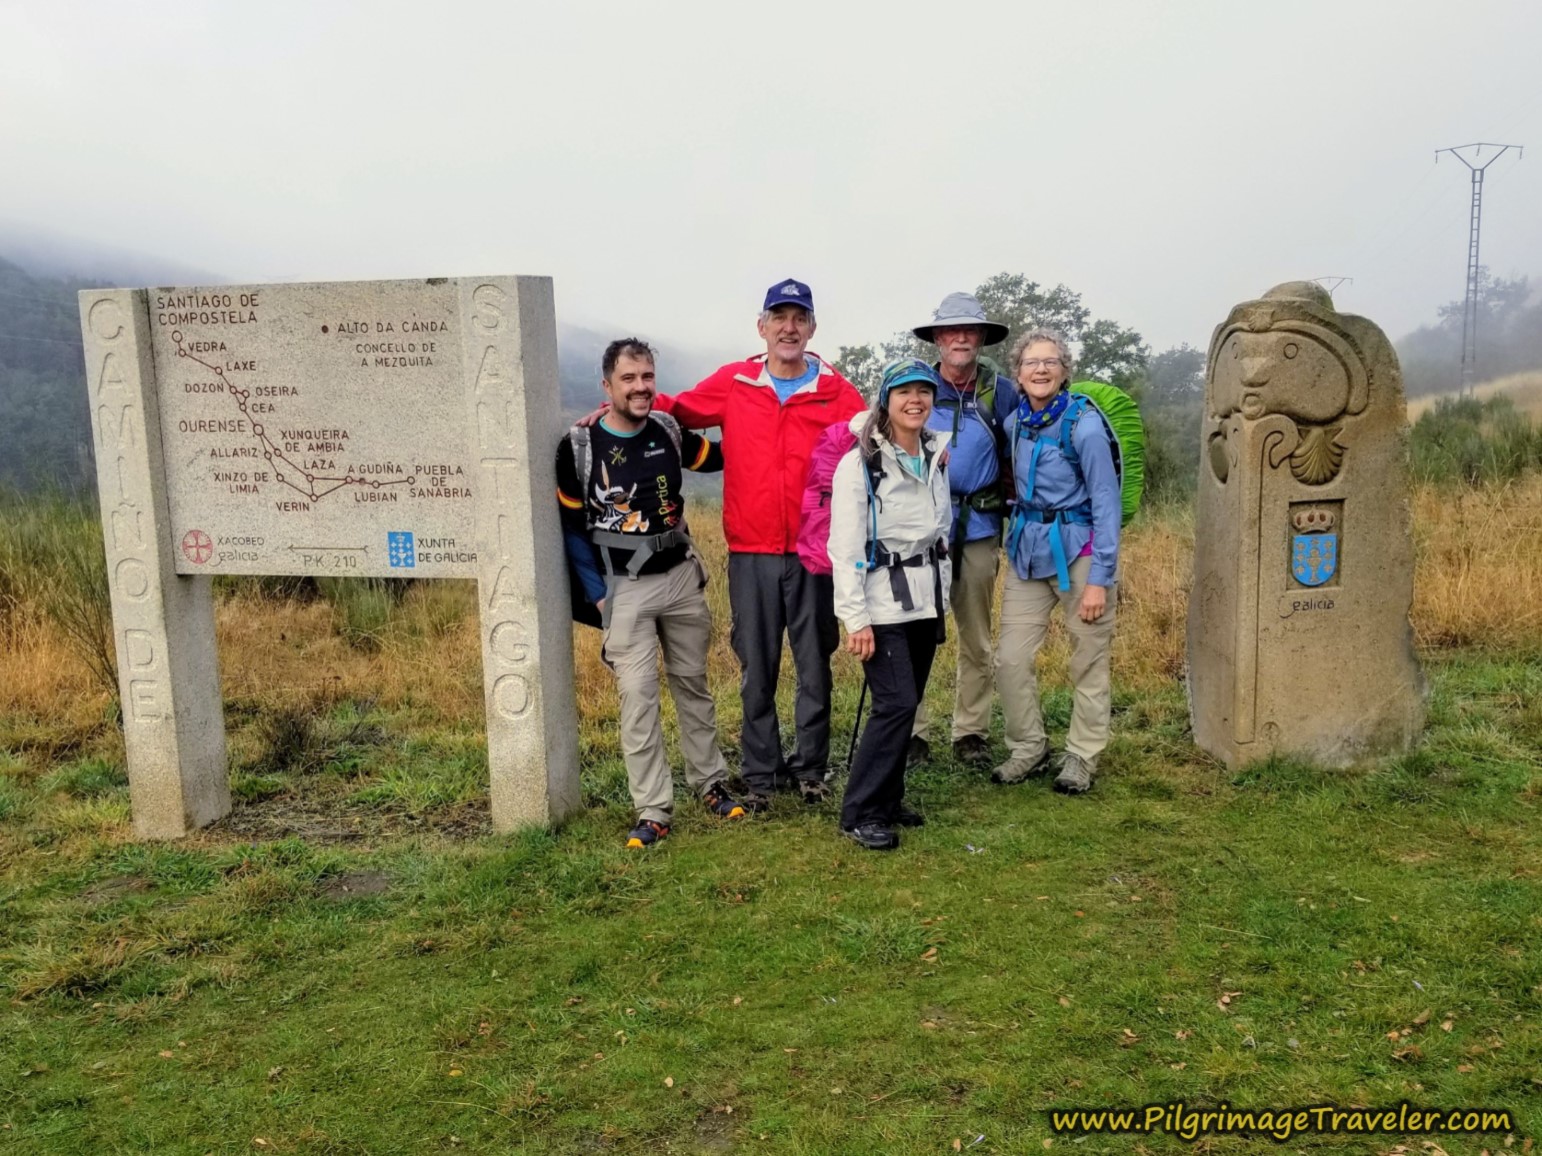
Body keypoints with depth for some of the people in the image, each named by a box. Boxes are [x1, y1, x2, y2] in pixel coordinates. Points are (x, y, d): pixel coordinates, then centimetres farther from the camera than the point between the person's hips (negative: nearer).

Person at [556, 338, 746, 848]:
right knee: (637, 696, -4)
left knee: (693, 685, 13)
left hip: (682, 577, 3)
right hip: (624, 589, -3)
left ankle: (711, 783, 28)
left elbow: (720, 456, 17)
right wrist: (598, 595, -5)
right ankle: (653, 811, 3)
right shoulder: (579, 446, -9)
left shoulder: (669, 432, 0)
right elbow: (572, 526, -2)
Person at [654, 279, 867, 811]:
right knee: (757, 668, 8)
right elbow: (679, 408, 14)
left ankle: (810, 768, 24)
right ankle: (758, 774, 21)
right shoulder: (733, 384, 4)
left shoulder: (837, 393, 0)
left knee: (814, 665, 9)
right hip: (751, 553, 0)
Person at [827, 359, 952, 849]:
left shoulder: (936, 456, 9)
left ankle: (887, 800, 22)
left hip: (926, 598, 6)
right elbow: (845, 546, -14)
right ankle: (860, 813, 0)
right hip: (882, 602, -6)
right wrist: (856, 617, -19)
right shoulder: (860, 463, -11)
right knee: (896, 703, -11)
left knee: (906, 703, 8)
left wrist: (941, 593, 18)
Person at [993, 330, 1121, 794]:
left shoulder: (1084, 425, -11)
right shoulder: (1014, 423, 5)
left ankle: (1082, 757, 20)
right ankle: (1028, 750, 20)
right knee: (1010, 659, 2)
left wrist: (1100, 579, -15)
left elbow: (1106, 504, -11)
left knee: (1088, 661, 5)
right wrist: (1018, 533, 7)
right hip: (1027, 550, 5)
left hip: (1077, 549, -5)